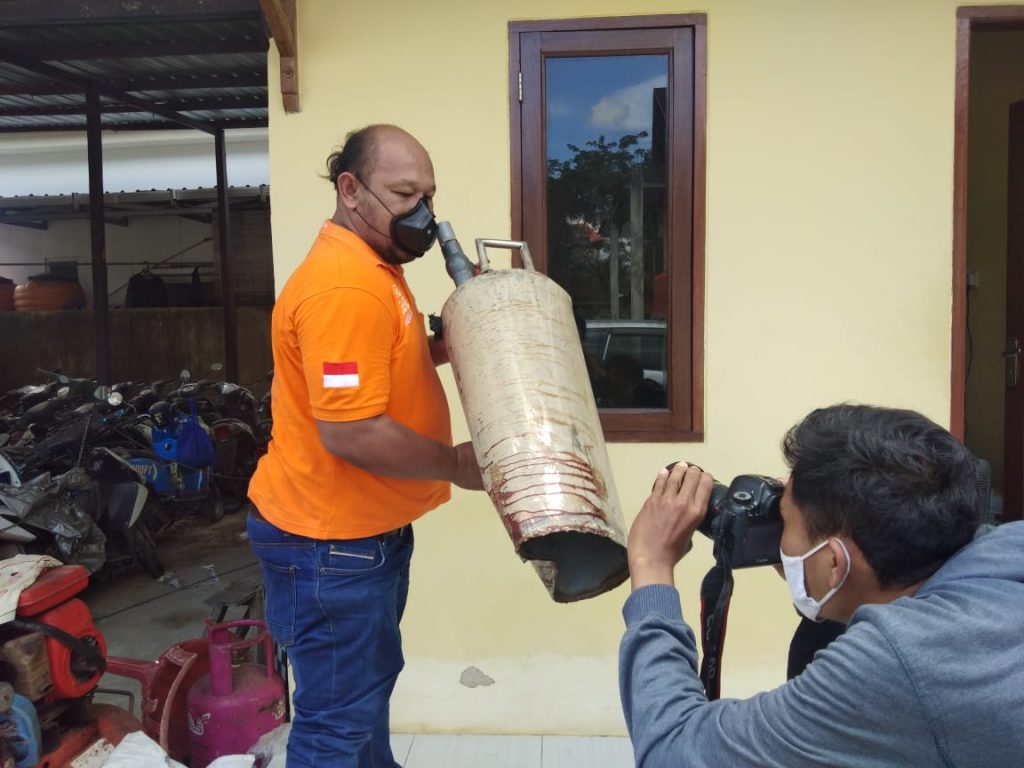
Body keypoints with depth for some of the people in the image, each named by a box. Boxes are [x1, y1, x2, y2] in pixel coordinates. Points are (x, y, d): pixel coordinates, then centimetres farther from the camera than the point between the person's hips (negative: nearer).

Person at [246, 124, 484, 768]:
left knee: (370, 683, 26)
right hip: (331, 540, -10)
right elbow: (351, 432, -28)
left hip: (368, 528, 11)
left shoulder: (373, 268, 10)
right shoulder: (344, 286, -25)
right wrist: (457, 464, -16)